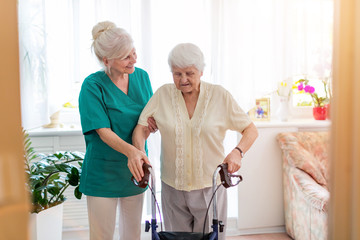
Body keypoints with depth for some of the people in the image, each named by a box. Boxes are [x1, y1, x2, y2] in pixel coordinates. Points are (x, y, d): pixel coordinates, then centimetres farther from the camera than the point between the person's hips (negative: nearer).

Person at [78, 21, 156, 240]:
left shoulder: (141, 76, 1)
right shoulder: (93, 86, -15)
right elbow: (103, 131, -21)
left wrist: (153, 123, -13)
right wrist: (130, 150, -38)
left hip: (135, 167, 5)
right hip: (103, 171, -4)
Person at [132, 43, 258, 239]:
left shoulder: (219, 96, -6)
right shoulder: (163, 95, -2)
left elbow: (250, 130, -1)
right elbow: (141, 128, -1)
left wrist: (238, 151, -20)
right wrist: (139, 151, -21)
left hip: (210, 187, -1)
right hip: (172, 188, 2)